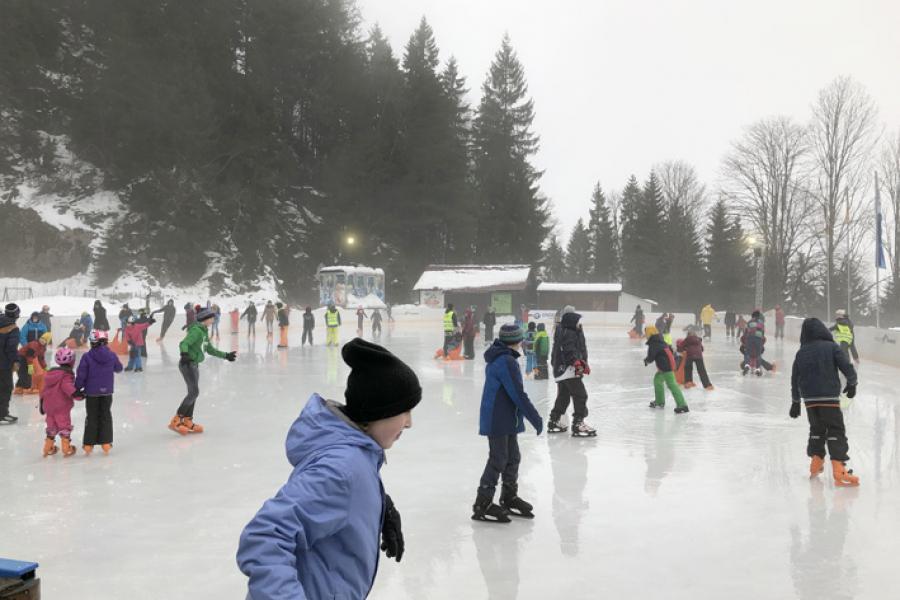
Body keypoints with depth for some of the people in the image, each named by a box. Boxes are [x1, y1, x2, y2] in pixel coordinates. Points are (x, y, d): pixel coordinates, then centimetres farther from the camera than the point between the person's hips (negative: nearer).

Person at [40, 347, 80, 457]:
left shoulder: (51, 372, 13)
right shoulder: (67, 374, -11)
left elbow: (45, 389, 18)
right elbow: (67, 387, -30)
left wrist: (42, 403, 24)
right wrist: (75, 394, -39)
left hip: (49, 406, 7)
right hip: (62, 407, -7)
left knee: (51, 426, 18)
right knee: (64, 426, 2)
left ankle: (48, 448, 24)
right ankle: (67, 449, 3)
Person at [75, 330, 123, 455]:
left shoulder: (87, 356, -13)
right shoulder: (112, 355, -6)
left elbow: (81, 375, -11)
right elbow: (118, 368, 11)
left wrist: (77, 389, 2)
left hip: (91, 392, -1)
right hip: (107, 392, 1)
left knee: (92, 417, 11)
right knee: (106, 416, 13)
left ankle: (88, 444, 13)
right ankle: (106, 443, 12)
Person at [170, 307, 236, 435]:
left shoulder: (204, 331, 13)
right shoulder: (196, 330, -16)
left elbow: (210, 349, 24)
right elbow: (184, 343, -29)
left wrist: (226, 355, 29)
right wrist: (184, 354, -49)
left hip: (194, 365, 10)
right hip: (187, 364, -10)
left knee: (193, 393, 12)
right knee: (194, 392, -13)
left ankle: (187, 422, 22)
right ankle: (175, 421, -8)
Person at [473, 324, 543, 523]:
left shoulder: (498, 359, 11)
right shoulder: (507, 362, -21)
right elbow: (518, 395, -23)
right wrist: (535, 418, -17)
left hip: (505, 419, 10)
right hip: (498, 422, -10)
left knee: (512, 458, 18)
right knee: (498, 460, -3)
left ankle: (509, 498, 31)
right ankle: (482, 504, 5)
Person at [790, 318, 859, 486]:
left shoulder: (801, 352, 9)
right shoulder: (832, 347, -3)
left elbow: (795, 379, 13)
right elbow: (846, 367, -9)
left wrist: (795, 402, 22)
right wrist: (852, 383, 11)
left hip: (809, 399, 4)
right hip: (829, 397, -4)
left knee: (817, 428, 23)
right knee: (836, 431, -2)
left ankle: (816, 462, 25)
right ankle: (838, 470, -12)